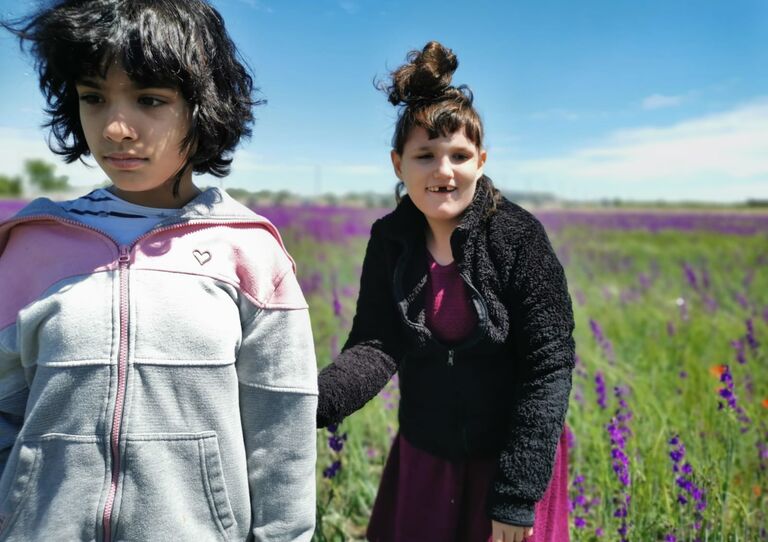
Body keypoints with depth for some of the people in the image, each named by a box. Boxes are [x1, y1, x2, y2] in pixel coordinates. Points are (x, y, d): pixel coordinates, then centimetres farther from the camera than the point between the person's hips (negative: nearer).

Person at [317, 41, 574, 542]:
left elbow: (548, 367, -17)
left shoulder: (518, 237, -17)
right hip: (424, 459, 4)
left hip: (515, 458, -3)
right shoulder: (390, 240, -6)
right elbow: (376, 344, -13)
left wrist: (517, 496, -17)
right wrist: (313, 403, -33)